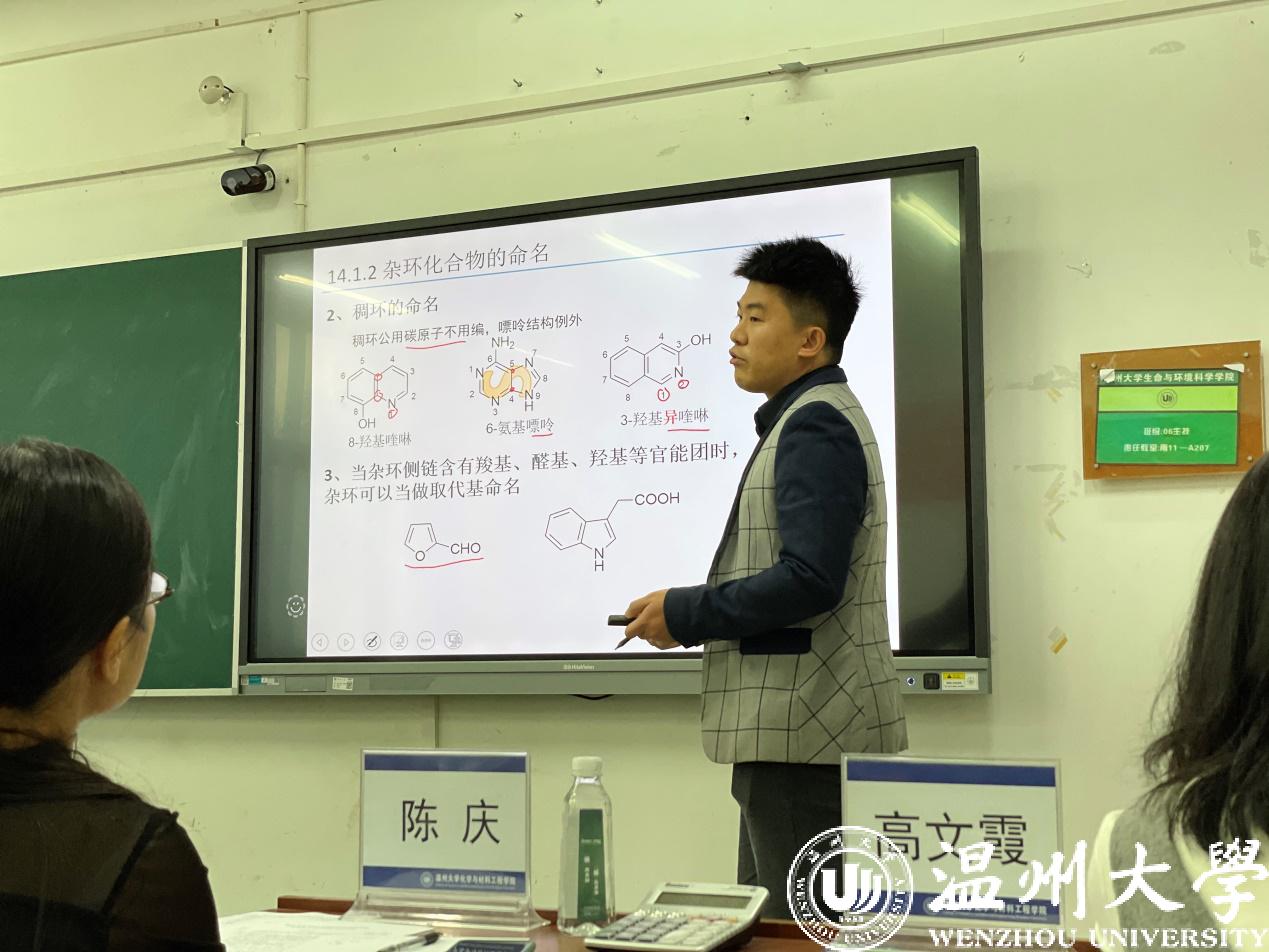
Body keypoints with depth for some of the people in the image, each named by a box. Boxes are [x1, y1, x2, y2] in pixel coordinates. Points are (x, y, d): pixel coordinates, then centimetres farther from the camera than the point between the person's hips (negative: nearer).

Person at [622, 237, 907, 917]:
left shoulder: (815, 425, -13)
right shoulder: (811, 420, 19)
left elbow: (810, 580, -24)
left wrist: (683, 614, -13)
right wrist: (690, 615, 12)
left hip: (807, 730, -11)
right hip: (793, 732, 11)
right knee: (762, 918, 17)